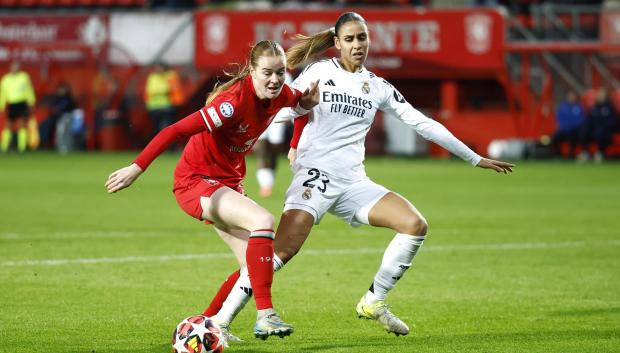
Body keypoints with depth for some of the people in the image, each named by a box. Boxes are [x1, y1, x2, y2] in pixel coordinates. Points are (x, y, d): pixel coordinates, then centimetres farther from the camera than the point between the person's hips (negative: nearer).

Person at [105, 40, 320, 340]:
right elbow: (176, 131, -32)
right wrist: (137, 168, -39)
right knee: (262, 220, -30)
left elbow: (301, 104, 20)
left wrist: (310, 100, -5)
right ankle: (265, 316, -30)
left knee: (254, 267, 3)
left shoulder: (279, 94, -6)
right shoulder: (234, 101, -29)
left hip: (227, 181, 9)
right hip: (196, 180, -9)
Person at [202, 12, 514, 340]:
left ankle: (373, 302, 4)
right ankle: (217, 322, -20)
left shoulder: (378, 87, 14)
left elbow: (423, 123, 18)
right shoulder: (318, 72, 3)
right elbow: (283, 111, 6)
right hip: (316, 174, -5)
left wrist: (476, 159, 19)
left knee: (416, 225, -12)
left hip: (353, 183, 5)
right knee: (282, 250, -23)